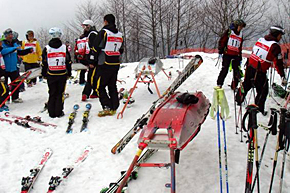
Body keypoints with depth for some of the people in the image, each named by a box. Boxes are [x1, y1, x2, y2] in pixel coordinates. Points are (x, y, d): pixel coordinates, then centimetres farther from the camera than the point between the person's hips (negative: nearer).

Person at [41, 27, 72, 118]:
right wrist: (69, 73, 12)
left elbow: (44, 63, 3)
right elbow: (68, 62, 3)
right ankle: (59, 112, 7)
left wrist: (44, 74, 13)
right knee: (60, 93, 6)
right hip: (62, 74, 0)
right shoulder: (64, 48, -1)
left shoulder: (46, 49, -2)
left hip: (51, 75, 1)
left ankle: (52, 113, 12)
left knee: (52, 94, 9)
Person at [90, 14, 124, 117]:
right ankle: (114, 108, 14)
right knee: (113, 86, 13)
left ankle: (107, 107, -9)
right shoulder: (119, 34, 11)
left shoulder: (103, 32, -9)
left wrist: (92, 60, -2)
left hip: (105, 65, -6)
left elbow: (96, 47, -11)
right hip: (116, 64, 7)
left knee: (100, 86, 0)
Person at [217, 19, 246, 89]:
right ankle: (219, 84, 6)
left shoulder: (240, 35, 18)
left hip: (236, 55, 5)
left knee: (237, 71, 1)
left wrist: (240, 58, 20)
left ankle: (234, 86, 12)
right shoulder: (229, 32, 0)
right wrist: (220, 52, -9)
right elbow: (222, 41, -3)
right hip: (227, 54, -5)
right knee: (224, 70, -5)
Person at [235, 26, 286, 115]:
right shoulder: (275, 46, -13)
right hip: (259, 72, -7)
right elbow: (278, 63, -12)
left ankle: (238, 100, 40)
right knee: (263, 91, 9)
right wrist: (283, 76, -8)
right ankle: (259, 109, 13)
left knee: (246, 85, 25)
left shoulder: (260, 39, 7)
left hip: (250, 67, 7)